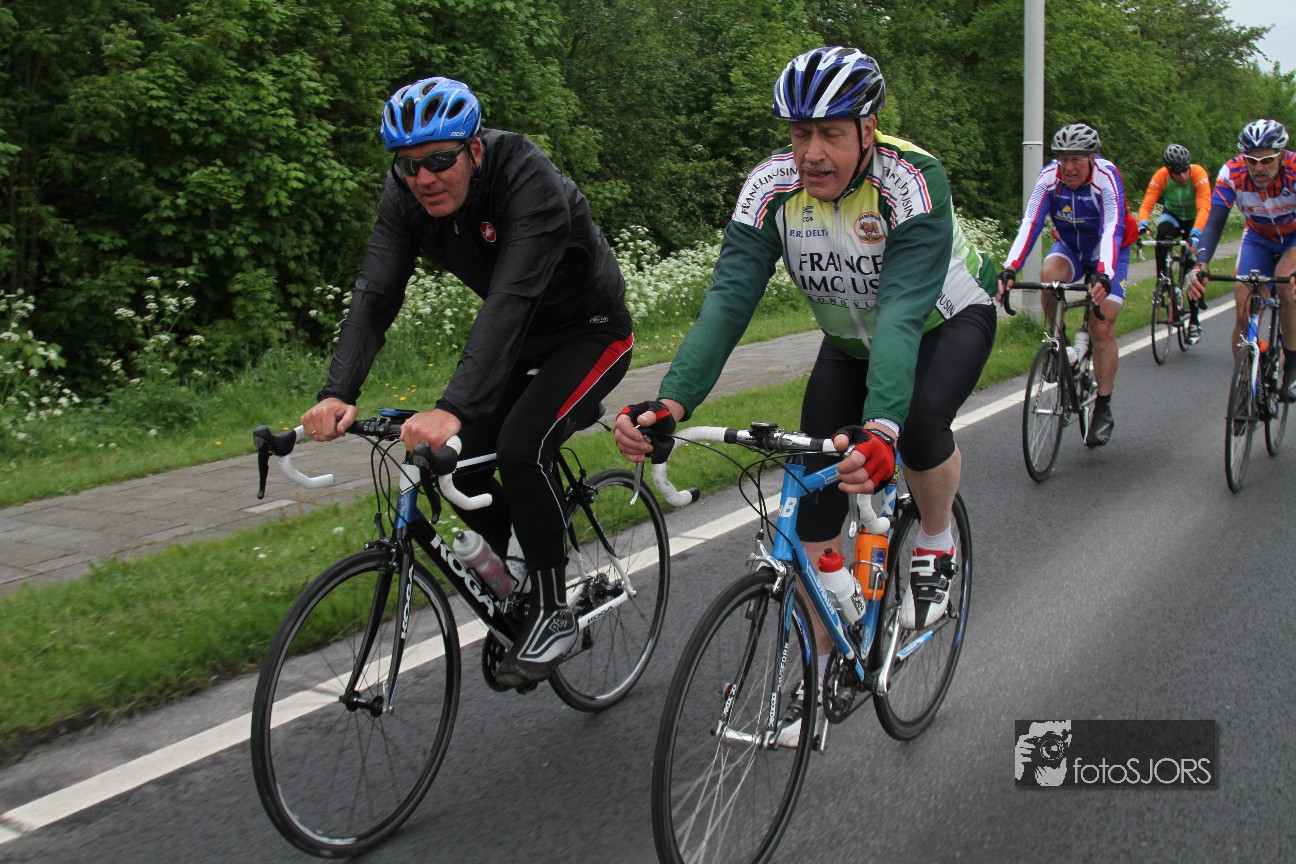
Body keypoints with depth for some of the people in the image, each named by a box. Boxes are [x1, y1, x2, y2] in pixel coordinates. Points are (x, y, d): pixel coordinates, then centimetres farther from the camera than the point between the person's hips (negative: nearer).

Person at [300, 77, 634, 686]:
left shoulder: (531, 185, -33)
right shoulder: (406, 195, -14)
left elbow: (509, 301, -44)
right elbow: (375, 294, -21)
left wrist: (453, 408, -55)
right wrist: (338, 394, -36)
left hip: (591, 332, -6)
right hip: (521, 337, 7)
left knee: (520, 447, -26)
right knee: (457, 458, -6)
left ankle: (552, 614, -9)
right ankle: (516, 563, 22)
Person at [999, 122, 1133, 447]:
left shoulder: (1107, 179, -30)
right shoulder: (1049, 177, -22)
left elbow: (1112, 231, -42)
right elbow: (1029, 224, -31)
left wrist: (1103, 276, -58)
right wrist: (1010, 269, -46)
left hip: (1107, 252, -3)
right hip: (1069, 246, 3)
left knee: (1101, 327, -12)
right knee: (1049, 274, -32)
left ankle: (1103, 410, 0)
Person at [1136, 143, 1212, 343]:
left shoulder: (1199, 174, -32)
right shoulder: (1161, 176, -27)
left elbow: (1204, 208, -42)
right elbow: (1146, 204, -34)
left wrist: (1195, 233, -58)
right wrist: (1142, 224, -55)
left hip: (1195, 219, -1)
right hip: (1172, 215, 1)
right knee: (1162, 235, -36)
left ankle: (1194, 321, 3)